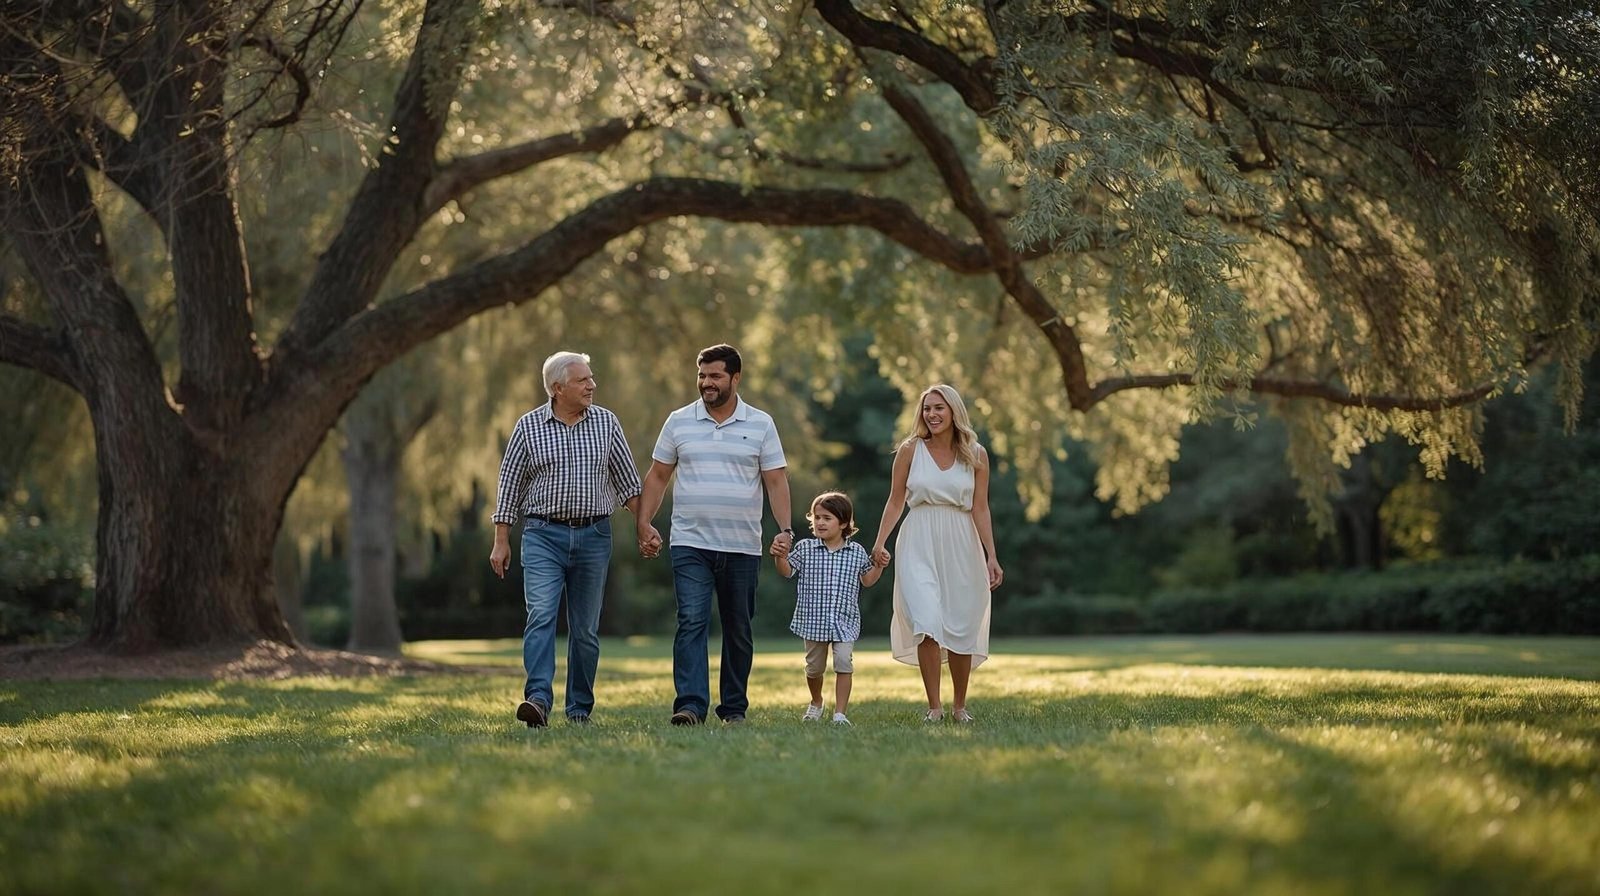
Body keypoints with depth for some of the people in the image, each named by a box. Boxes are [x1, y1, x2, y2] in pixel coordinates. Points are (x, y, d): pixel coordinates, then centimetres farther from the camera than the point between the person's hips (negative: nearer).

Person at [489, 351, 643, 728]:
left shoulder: (606, 422, 6)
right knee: (541, 615, -18)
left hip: (593, 535, 2)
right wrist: (501, 541, 1)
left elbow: (628, 480, 11)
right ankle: (538, 700, -25)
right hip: (543, 535, -2)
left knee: (586, 628, 6)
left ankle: (580, 709, 14)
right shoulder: (528, 426, 1)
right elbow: (510, 485, 4)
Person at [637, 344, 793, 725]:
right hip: (690, 544, -1)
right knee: (691, 620, -14)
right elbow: (657, 476, 11)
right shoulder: (679, 422, 6)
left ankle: (734, 708, 19)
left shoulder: (760, 425, 5)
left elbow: (776, 481, 3)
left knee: (738, 630, 8)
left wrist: (785, 529, -9)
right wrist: (644, 525, 1)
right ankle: (690, 705, -20)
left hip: (743, 548, 1)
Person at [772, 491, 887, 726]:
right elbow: (787, 572, -1)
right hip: (813, 620, 1)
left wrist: (878, 566, -4)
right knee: (814, 667, 14)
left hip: (845, 621, -1)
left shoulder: (856, 552, 2)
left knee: (843, 662, -16)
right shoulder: (805, 548, -1)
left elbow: (867, 581, 12)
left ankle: (840, 712, -9)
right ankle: (816, 702, 41)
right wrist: (780, 556, -20)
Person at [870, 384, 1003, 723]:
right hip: (919, 545, -1)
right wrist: (879, 542, -5)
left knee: (961, 627, 5)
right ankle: (934, 705, -7)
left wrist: (991, 556, -1)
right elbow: (896, 501, 5)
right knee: (926, 622, -13)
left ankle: (959, 705, 19)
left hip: (960, 545, 1)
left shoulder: (976, 455, 4)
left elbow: (980, 509, 4)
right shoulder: (910, 450, 2)